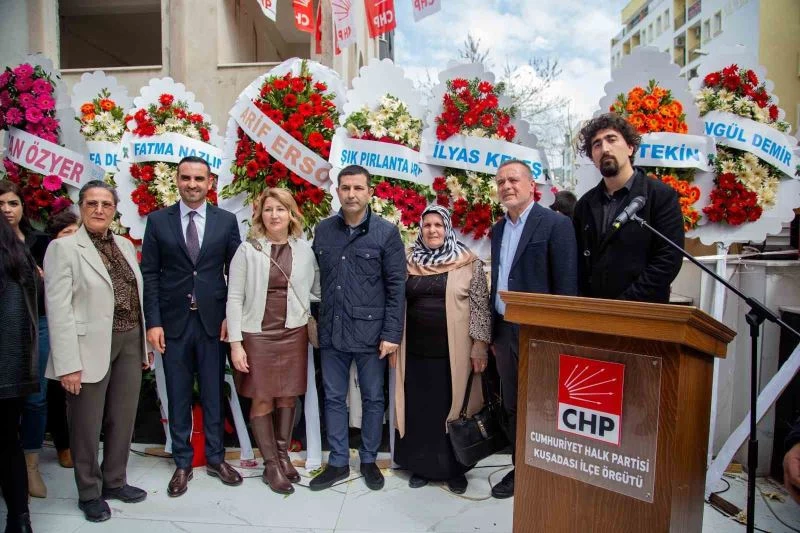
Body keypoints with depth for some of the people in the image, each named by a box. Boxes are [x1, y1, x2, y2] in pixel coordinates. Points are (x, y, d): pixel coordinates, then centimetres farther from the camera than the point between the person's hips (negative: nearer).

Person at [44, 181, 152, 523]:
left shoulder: (125, 245, 10)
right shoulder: (63, 247, -7)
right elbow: (58, 310, -12)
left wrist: (144, 344, 11)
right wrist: (67, 363, -17)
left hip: (130, 343, 6)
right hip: (91, 347, -5)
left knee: (123, 420, 16)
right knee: (87, 425, 10)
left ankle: (115, 482, 36)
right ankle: (89, 493, 29)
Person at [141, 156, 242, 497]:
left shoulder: (226, 221, 2)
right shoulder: (158, 220, 2)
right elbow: (150, 274, 1)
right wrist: (153, 321, -5)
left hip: (212, 320, 0)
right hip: (173, 320, 0)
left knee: (213, 393, 10)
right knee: (178, 396, 10)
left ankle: (216, 458, 27)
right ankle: (182, 463, 26)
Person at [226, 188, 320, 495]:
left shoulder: (304, 251, 2)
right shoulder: (247, 250, -3)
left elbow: (318, 290, 10)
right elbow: (234, 298, -5)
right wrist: (235, 343, -9)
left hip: (294, 333, 2)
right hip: (257, 334, -2)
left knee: (288, 397, 12)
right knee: (262, 399, 5)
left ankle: (283, 456, 29)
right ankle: (271, 466, 20)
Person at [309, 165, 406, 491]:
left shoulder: (386, 232, -5)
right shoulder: (323, 230, 5)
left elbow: (396, 287, -7)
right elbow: (316, 280, 10)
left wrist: (392, 334, -10)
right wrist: (317, 321, 7)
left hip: (370, 332, -3)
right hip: (332, 332, 3)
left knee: (373, 399, 11)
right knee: (334, 399, 12)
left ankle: (369, 460, 30)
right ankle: (338, 463, 29)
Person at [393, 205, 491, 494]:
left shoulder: (469, 263, -2)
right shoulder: (410, 263, 7)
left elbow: (481, 306, -5)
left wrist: (480, 347, -9)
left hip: (453, 352, -3)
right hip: (416, 351, 3)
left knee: (452, 408, 7)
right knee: (418, 410, 11)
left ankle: (454, 470, 25)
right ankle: (421, 466, 29)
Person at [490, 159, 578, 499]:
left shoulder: (556, 224, -8)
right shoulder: (497, 230, 13)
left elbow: (566, 284, -12)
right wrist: (493, 330, 13)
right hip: (504, 330, 7)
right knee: (512, 406, 15)